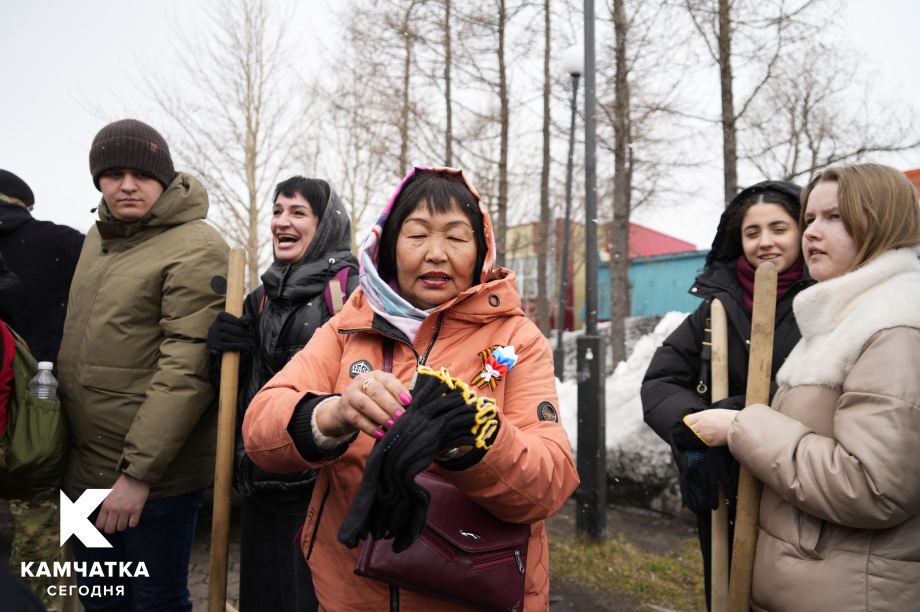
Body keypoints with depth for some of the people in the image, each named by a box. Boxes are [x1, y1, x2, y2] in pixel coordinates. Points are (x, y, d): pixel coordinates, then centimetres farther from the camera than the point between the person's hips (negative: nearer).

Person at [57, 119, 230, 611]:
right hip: (85, 468, 8)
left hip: (153, 475, -8)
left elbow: (188, 369, -21)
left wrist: (139, 471, -21)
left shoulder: (196, 248, -14)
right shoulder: (98, 239, 12)